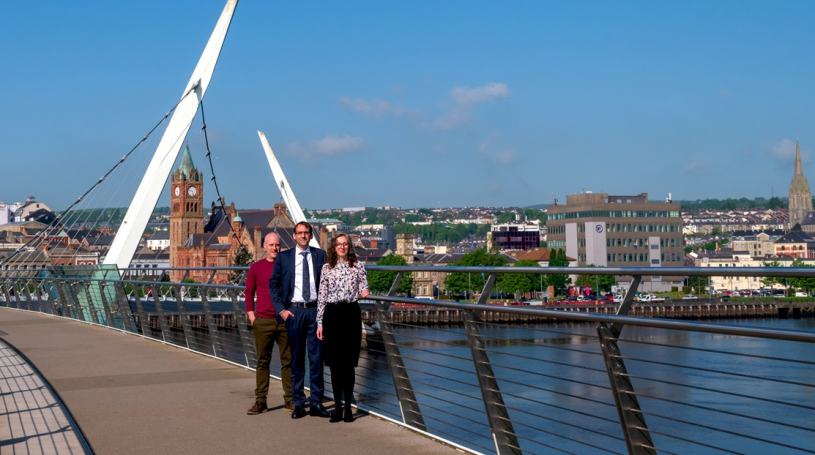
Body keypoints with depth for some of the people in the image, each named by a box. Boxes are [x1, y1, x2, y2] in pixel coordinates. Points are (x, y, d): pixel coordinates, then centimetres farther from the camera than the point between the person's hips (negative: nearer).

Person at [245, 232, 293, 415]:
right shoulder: (256, 268, 6)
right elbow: (249, 293, 10)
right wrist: (251, 317, 2)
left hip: (285, 321, 0)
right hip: (263, 322, 0)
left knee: (288, 360, 4)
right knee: (262, 361, 3)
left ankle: (289, 399, 11)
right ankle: (260, 401, 7)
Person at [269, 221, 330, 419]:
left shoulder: (320, 255, 6)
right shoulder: (284, 257, 4)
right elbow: (273, 284, 5)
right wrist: (281, 309, -4)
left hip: (315, 310, 1)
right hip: (293, 311, 0)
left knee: (316, 357, 3)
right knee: (296, 358, 5)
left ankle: (316, 403, 10)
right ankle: (298, 403, 12)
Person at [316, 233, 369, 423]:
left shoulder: (358, 266, 6)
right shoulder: (327, 268, 7)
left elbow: (363, 286, 8)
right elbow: (322, 296, 7)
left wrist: (364, 292, -17)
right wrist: (320, 322, 4)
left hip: (351, 313, -1)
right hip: (332, 314, 1)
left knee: (349, 362, 0)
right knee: (334, 362, 3)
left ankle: (348, 406, 8)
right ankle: (337, 406, 11)